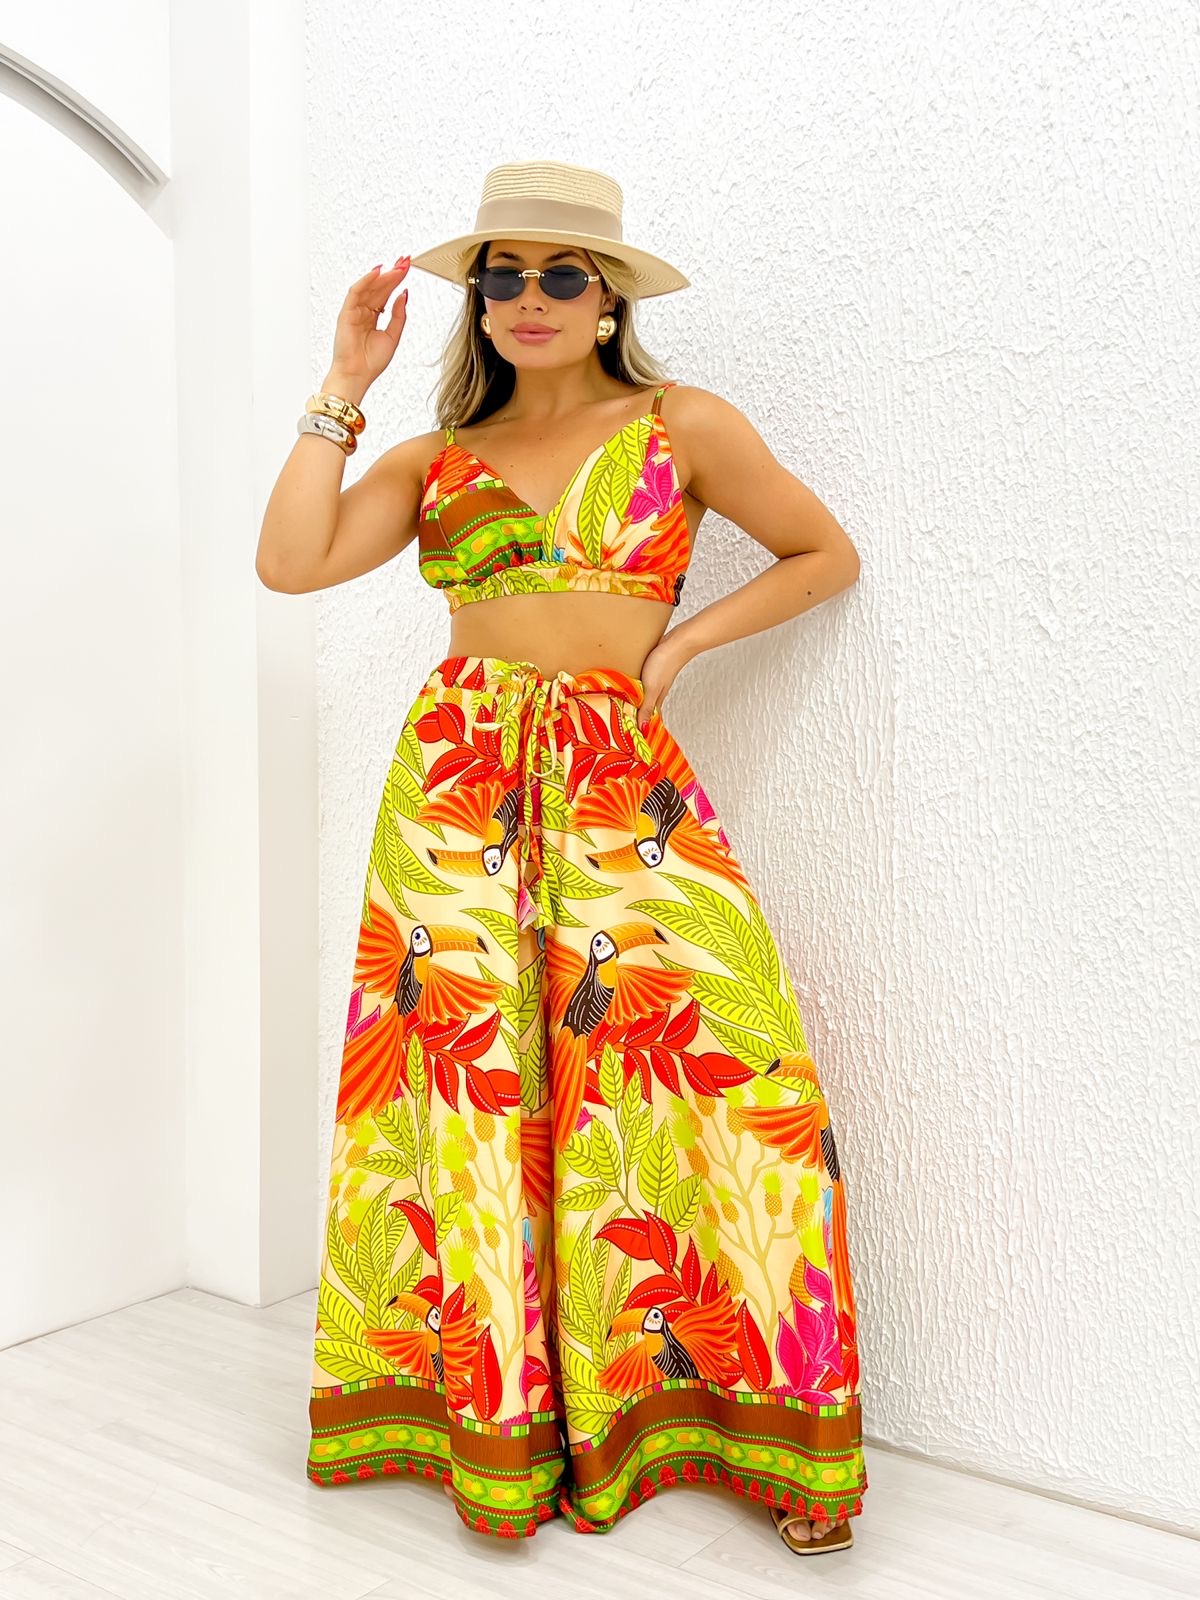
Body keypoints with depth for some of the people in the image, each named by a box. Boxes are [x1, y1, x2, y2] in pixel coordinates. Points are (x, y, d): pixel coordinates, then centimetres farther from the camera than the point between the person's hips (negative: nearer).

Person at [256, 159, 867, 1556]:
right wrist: (344, 387, 7)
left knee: (712, 1062, -10)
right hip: (458, 785, 2)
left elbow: (826, 555, 14)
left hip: (621, 785, -2)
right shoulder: (439, 457, 14)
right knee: (467, 1077, -1)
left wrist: (679, 642, 3)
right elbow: (290, 559, 1)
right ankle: (487, 1409, 13)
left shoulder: (681, 427, 8)